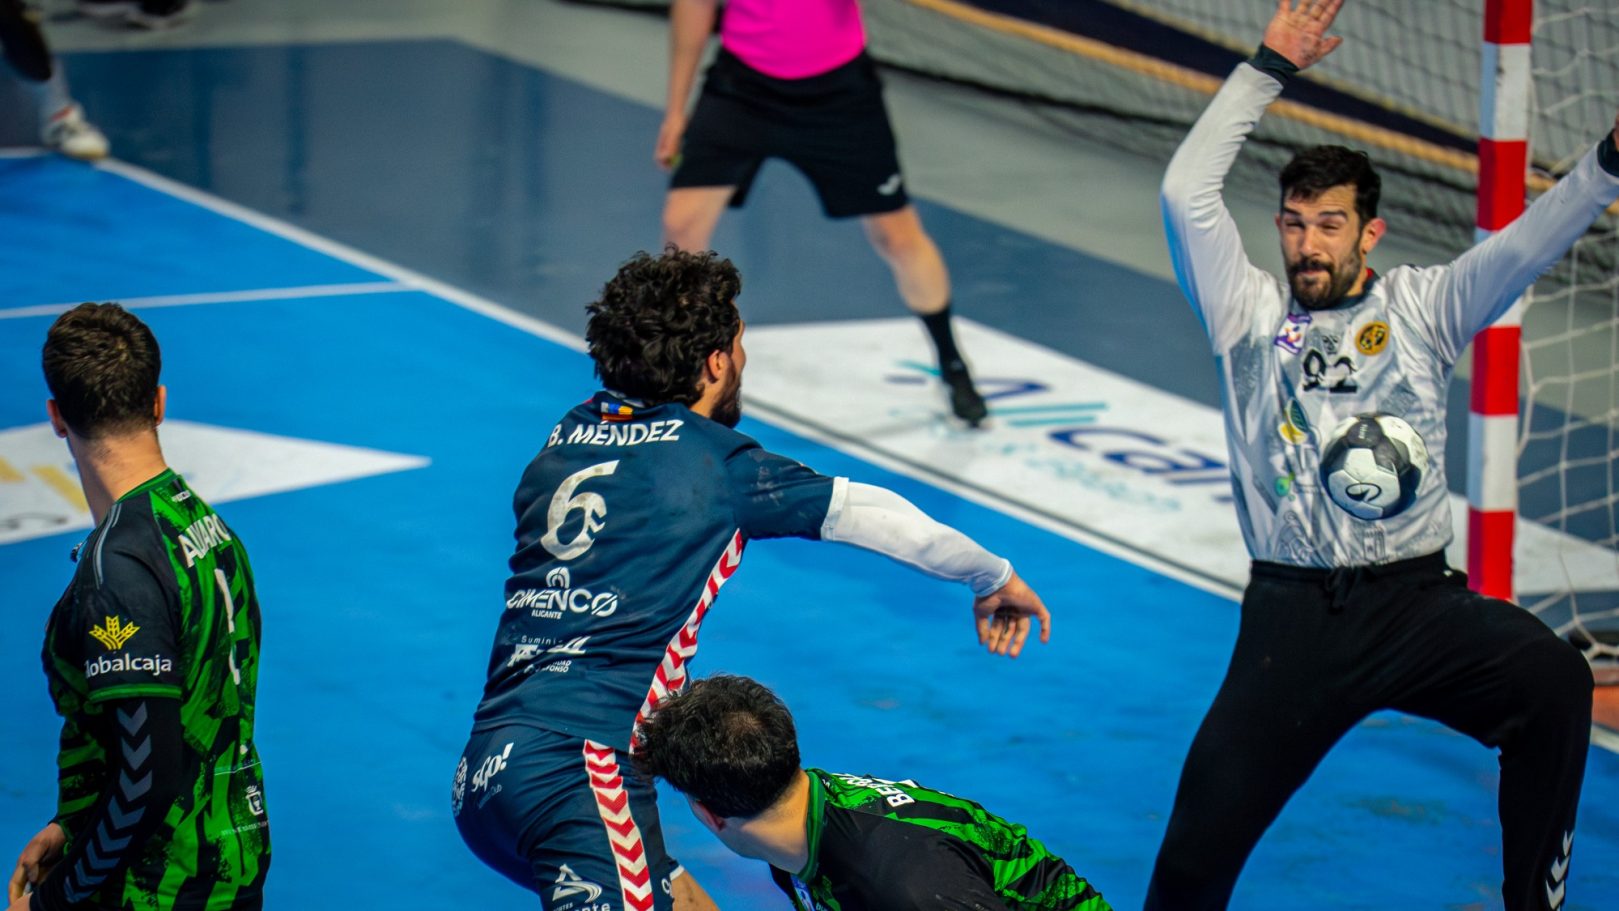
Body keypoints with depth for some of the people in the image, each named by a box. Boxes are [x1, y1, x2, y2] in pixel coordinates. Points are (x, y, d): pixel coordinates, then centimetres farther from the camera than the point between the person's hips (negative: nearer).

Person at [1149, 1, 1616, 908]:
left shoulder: (1421, 307, 8)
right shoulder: (1250, 311, 9)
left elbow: (1528, 247, -6)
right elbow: (1186, 193, 0)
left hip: (1419, 603, 0)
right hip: (1292, 618, 0)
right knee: (1203, 837, -8)